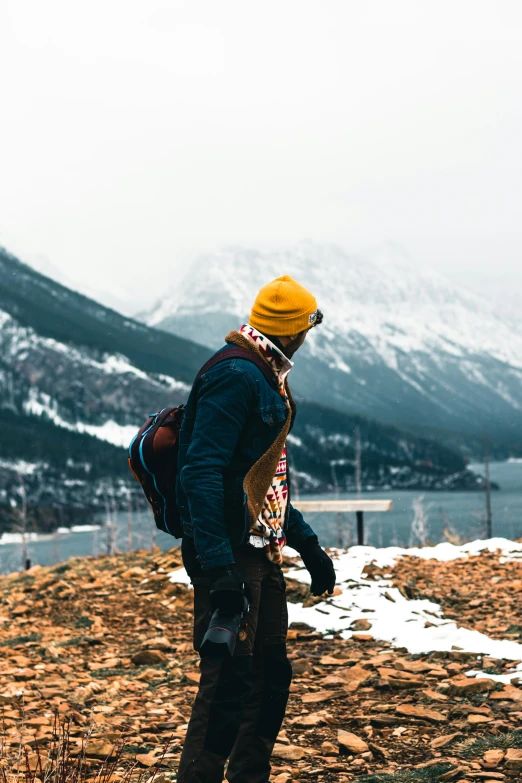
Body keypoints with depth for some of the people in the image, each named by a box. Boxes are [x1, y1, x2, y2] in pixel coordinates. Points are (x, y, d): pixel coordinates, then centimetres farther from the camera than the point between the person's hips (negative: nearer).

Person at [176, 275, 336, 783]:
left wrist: (308, 546, 24)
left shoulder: (268, 380, 18)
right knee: (229, 680, -9)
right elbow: (202, 471, -23)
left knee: (271, 676, 14)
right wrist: (219, 566, -30)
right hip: (230, 553, -10)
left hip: (261, 554, 10)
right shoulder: (236, 376, -15)